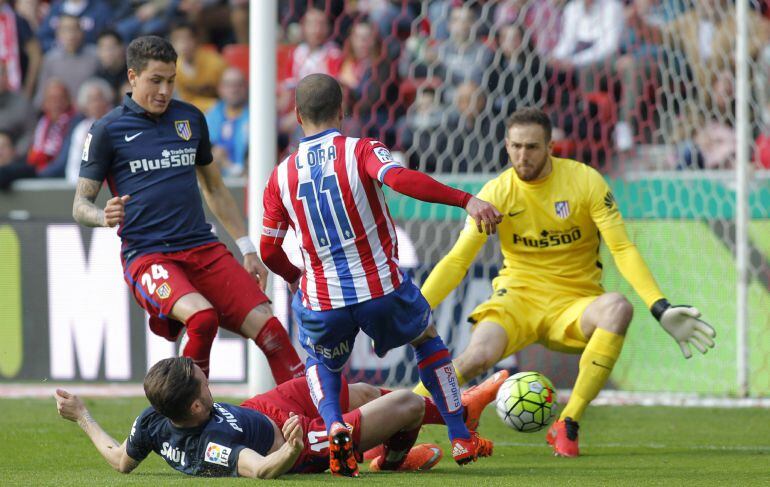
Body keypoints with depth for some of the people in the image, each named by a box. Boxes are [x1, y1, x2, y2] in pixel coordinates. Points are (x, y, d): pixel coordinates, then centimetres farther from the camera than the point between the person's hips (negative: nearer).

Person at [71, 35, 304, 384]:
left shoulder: (190, 118, 14)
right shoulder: (108, 130, 1)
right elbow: (80, 204, 2)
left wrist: (247, 250, 20)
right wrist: (104, 217, -21)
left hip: (203, 248, 5)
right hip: (146, 255, -4)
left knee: (266, 324, -13)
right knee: (202, 316, -32)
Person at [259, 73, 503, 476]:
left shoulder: (281, 175, 4)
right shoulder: (361, 151, -5)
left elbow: (269, 251, 10)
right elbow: (400, 178, -27)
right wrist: (466, 200, -31)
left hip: (322, 303, 1)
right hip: (381, 290, -1)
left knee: (320, 361, 32)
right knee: (426, 337, 29)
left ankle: (333, 426, 1)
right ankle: (460, 438, 26)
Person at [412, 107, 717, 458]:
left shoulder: (585, 181, -6)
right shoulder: (497, 193, -4)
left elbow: (623, 250, -9)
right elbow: (456, 261, -5)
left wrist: (661, 309, -21)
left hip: (574, 303, 0)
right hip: (518, 297, 0)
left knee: (618, 308, -35)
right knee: (478, 355, -33)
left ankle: (568, 425, -26)